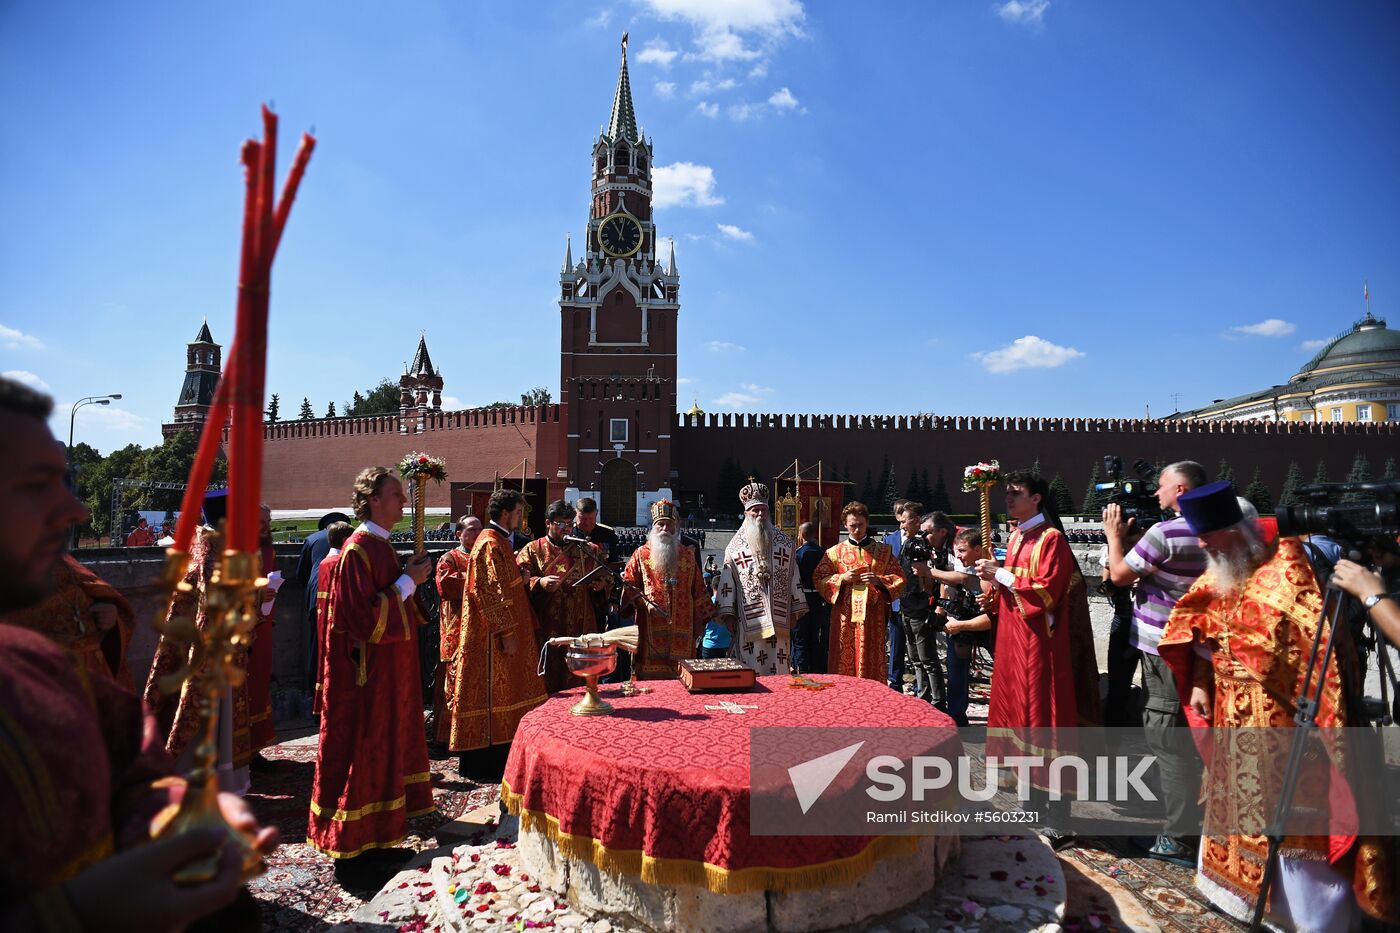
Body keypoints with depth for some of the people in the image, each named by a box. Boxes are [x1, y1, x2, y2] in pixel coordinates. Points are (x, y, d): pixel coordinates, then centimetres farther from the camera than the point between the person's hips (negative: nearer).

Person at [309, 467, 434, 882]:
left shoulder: (380, 545, 10)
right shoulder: (358, 550, -19)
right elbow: (365, 617, -24)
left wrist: (410, 575, 3)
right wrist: (408, 581, -18)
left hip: (388, 674, 10)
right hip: (367, 675, -10)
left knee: (383, 750, 17)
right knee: (362, 755, 0)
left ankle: (372, 839, 30)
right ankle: (351, 855, 14)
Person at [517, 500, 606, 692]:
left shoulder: (588, 551, 13)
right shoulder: (532, 551, 5)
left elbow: (606, 577, 17)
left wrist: (601, 584, -4)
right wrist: (539, 583, -20)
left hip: (581, 629, 2)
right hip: (546, 631, -2)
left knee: (579, 682, 4)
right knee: (547, 685, 0)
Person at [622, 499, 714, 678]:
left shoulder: (687, 556, 14)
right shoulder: (640, 555, 7)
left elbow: (698, 589, 15)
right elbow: (628, 585, 2)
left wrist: (700, 620, 11)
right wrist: (645, 602, -14)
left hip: (682, 631, 2)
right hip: (650, 628, -2)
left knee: (681, 676, 1)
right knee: (650, 677, -4)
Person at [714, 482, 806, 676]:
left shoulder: (785, 543, 10)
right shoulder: (735, 546, 5)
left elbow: (794, 578, 10)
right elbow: (727, 582, 3)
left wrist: (796, 610, 7)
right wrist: (728, 614, -2)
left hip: (779, 619, 2)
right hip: (749, 620, -1)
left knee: (780, 672, 4)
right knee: (751, 673, 0)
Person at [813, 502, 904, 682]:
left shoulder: (883, 551, 10)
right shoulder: (835, 552, 8)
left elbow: (899, 578, 7)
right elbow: (818, 579, 5)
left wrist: (879, 580, -11)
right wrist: (842, 578, -10)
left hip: (873, 615, 0)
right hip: (844, 616, 0)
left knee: (871, 663, 1)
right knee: (844, 661, 0)